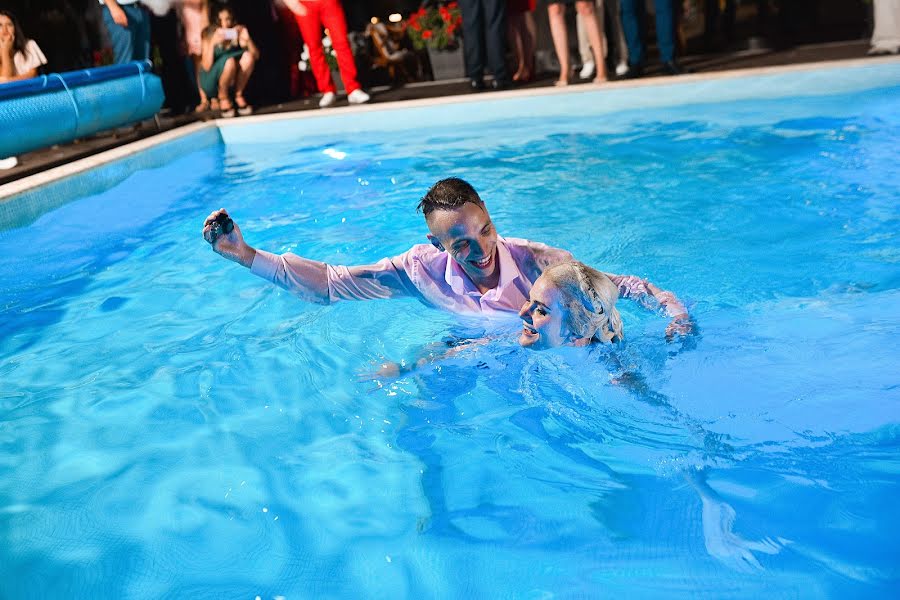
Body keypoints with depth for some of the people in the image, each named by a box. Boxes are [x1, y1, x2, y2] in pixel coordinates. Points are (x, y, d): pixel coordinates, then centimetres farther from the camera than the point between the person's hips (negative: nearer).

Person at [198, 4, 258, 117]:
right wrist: (212, 43, -34)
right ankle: (222, 97, -10)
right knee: (229, 61, -33)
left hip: (233, 80, 3)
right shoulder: (210, 34, -15)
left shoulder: (238, 32, -6)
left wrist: (248, 39, -28)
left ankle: (238, 95, -8)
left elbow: (256, 56, -12)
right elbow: (206, 67, -23)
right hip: (212, 81, -3)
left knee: (248, 56, -24)